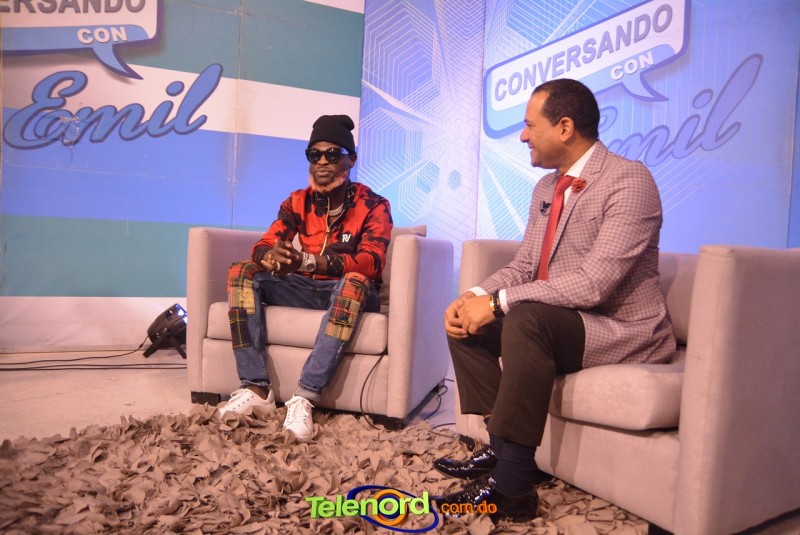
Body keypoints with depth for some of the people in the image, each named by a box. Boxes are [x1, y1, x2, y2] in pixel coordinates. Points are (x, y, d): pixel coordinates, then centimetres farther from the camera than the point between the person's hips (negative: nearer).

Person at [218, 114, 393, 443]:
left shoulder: (373, 206, -6)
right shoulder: (297, 202, 7)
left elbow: (371, 262, -23)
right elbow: (264, 245, -2)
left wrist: (307, 260, -39)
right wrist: (271, 257, -31)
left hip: (346, 291, -4)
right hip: (304, 289, 4)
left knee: (355, 281, -37)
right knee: (241, 273, -15)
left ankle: (304, 398, -40)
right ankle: (256, 389, -24)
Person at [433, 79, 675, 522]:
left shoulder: (628, 181, -17)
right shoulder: (546, 188, 9)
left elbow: (594, 284, -27)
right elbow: (522, 267, 9)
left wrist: (499, 302, -26)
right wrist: (472, 298, -10)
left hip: (623, 332, -8)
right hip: (559, 324, 9)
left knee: (526, 319, -34)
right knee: (467, 319, -1)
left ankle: (511, 485, -23)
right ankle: (501, 447, 2)